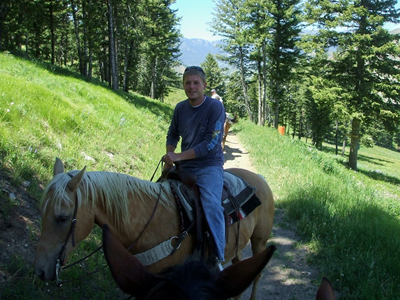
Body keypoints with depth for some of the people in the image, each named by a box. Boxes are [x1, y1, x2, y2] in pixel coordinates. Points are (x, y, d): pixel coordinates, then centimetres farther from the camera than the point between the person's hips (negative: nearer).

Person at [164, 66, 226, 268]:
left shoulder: (215, 107, -10)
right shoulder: (180, 108, 7)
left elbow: (211, 144, -17)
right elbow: (173, 134, 22)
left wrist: (179, 156, -18)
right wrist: (169, 156, 2)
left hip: (209, 166, -6)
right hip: (184, 167, 6)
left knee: (211, 204, -30)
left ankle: (218, 258, -25)